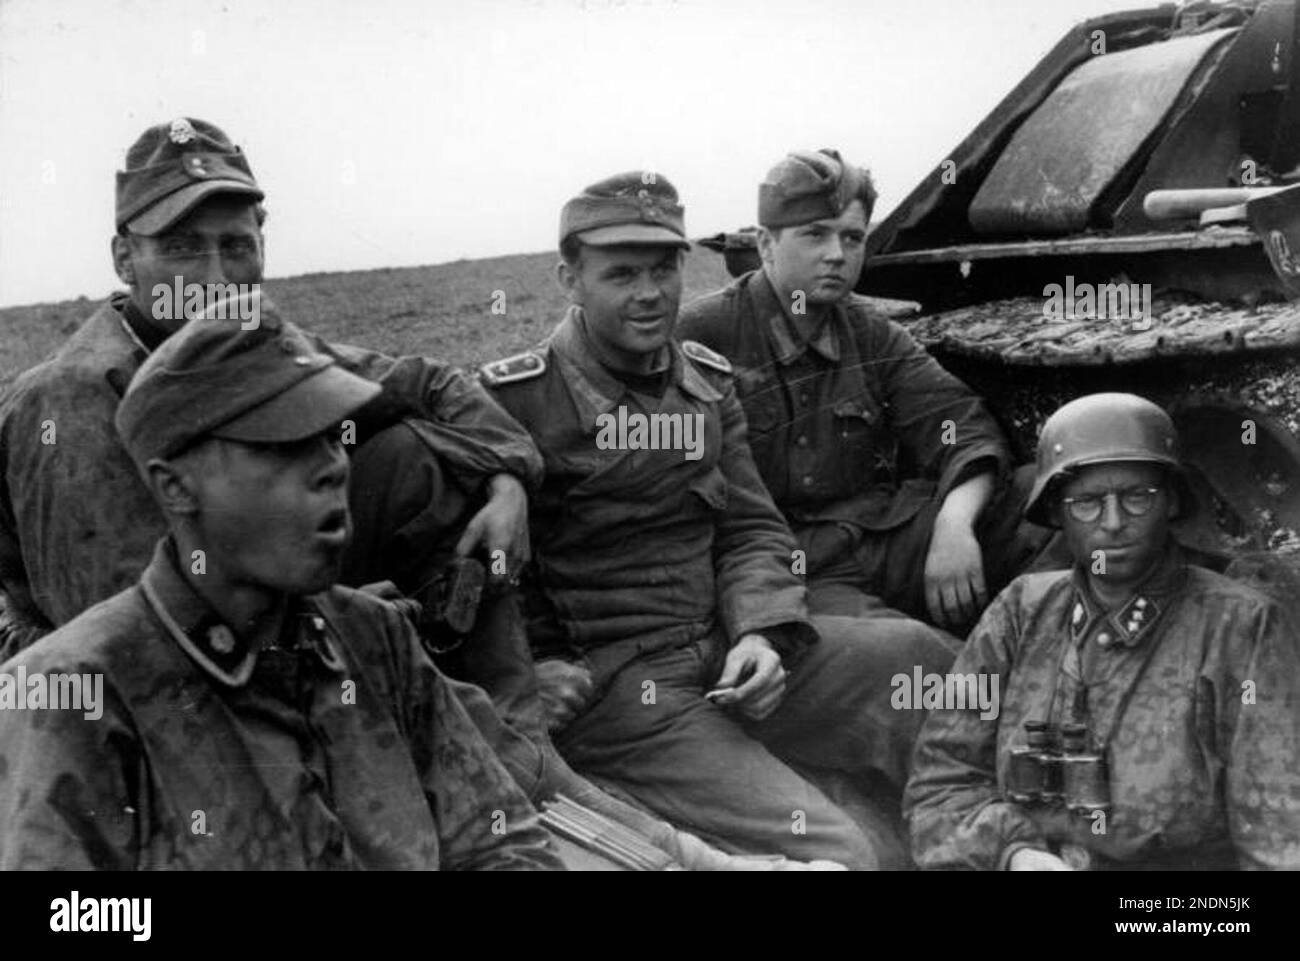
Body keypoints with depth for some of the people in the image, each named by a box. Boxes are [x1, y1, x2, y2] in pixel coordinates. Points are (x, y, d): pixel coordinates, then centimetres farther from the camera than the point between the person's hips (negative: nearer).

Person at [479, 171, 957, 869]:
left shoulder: (707, 382, 13)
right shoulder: (512, 399, -8)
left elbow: (750, 528, 9)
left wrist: (761, 634, -9)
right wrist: (532, 668, -18)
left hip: (728, 656, 7)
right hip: (606, 683, -6)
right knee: (836, 850, -22)